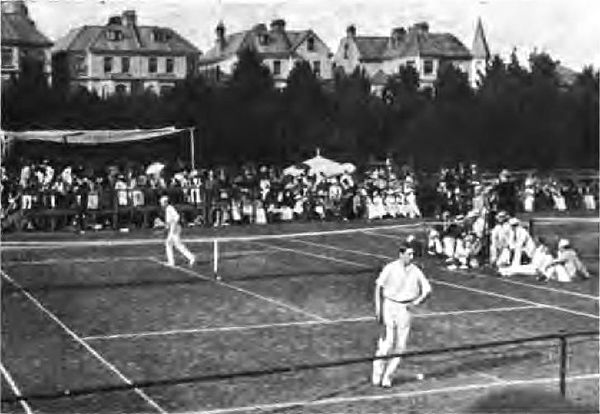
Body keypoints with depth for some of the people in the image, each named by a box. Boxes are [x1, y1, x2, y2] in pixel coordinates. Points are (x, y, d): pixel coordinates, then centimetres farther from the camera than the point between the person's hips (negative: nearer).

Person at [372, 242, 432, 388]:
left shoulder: (415, 271, 2)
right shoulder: (390, 268, -6)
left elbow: (427, 290, 7)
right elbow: (378, 287, -5)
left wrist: (416, 302, -10)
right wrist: (378, 309, -11)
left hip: (405, 309, 3)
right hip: (389, 305, -3)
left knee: (400, 345, 1)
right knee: (388, 342, -8)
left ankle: (387, 377, 14)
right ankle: (377, 376, 8)